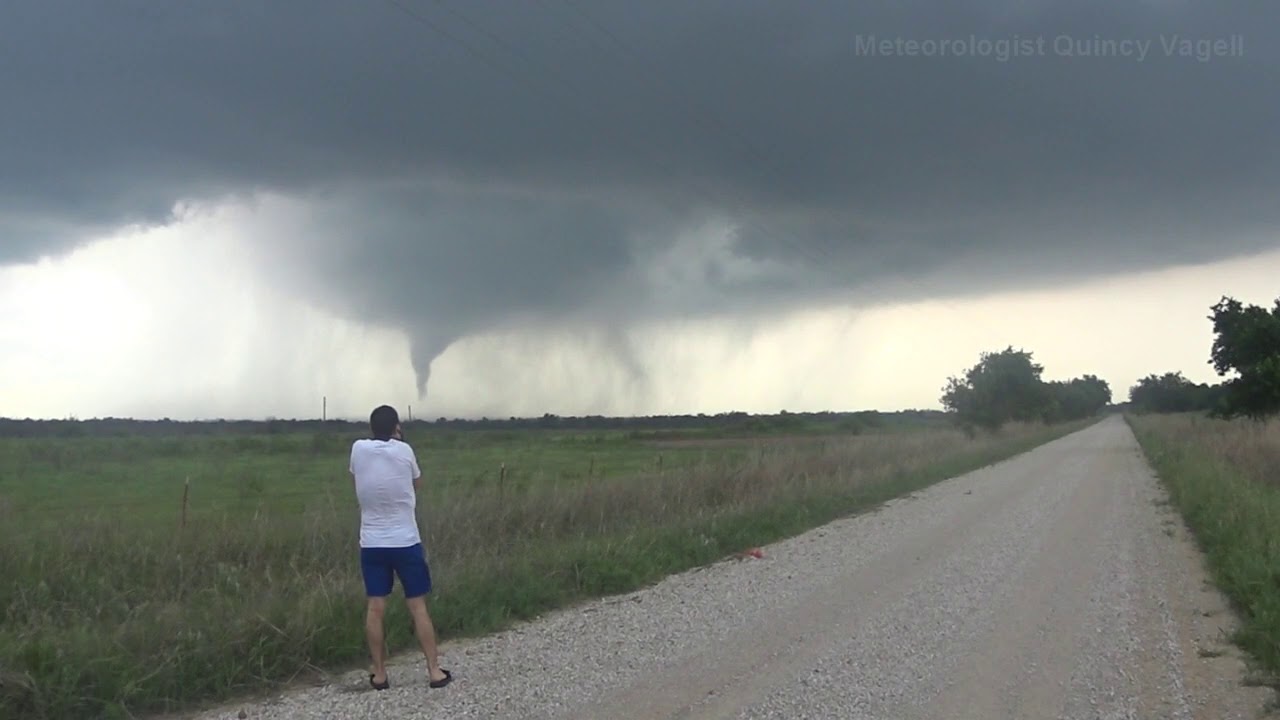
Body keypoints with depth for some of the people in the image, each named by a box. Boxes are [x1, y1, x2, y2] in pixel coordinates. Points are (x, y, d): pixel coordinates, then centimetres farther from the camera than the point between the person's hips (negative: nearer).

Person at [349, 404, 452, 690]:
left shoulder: (358, 449, -3)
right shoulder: (404, 451, -7)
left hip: (371, 544, 2)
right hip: (406, 542, -2)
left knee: (375, 608, 5)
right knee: (418, 606, 4)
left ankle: (379, 674, 8)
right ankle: (434, 671, 6)